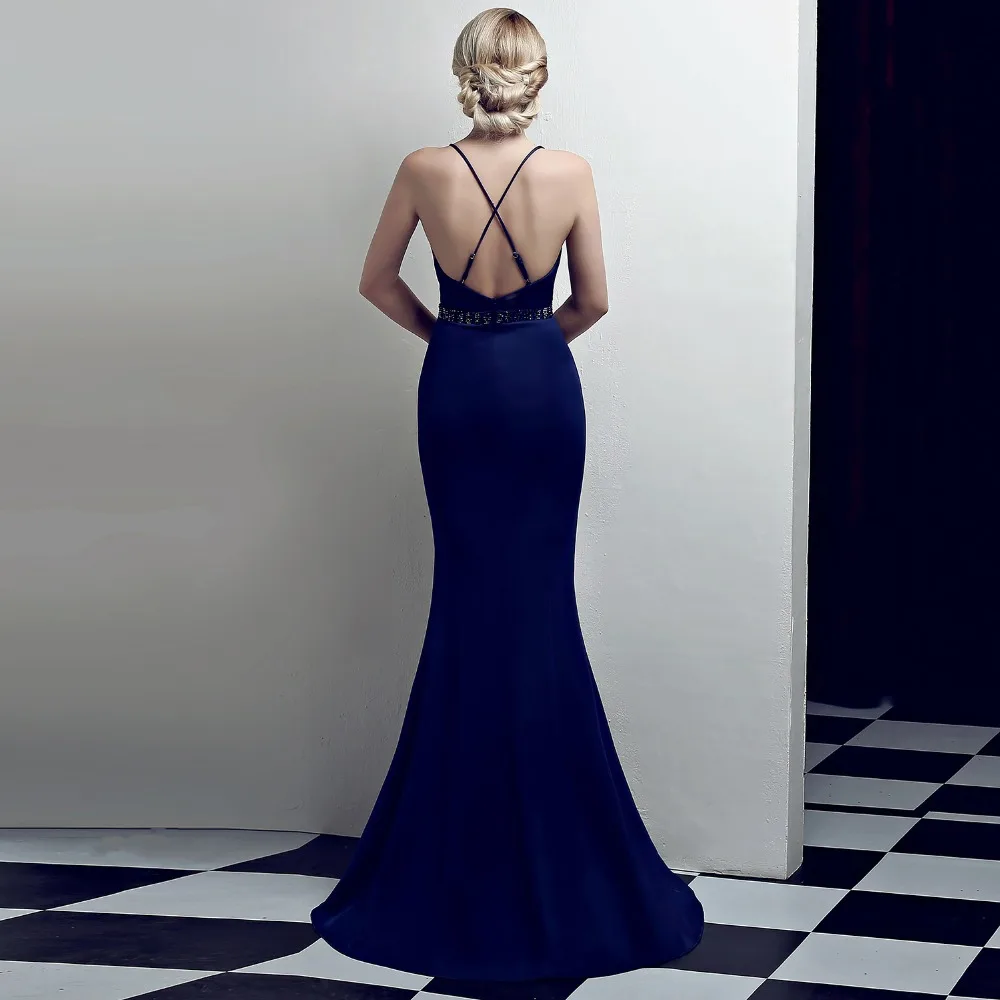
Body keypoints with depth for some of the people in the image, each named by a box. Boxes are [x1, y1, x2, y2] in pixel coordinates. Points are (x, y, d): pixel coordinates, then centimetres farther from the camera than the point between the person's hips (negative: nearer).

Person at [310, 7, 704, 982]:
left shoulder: (424, 170, -6)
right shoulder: (571, 173, -7)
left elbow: (377, 282, 4)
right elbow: (592, 300, 0)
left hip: (456, 387, 0)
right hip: (542, 386, 0)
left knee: (468, 601, 8)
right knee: (540, 605, 6)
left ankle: (460, 869, 14)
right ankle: (555, 870, 13)